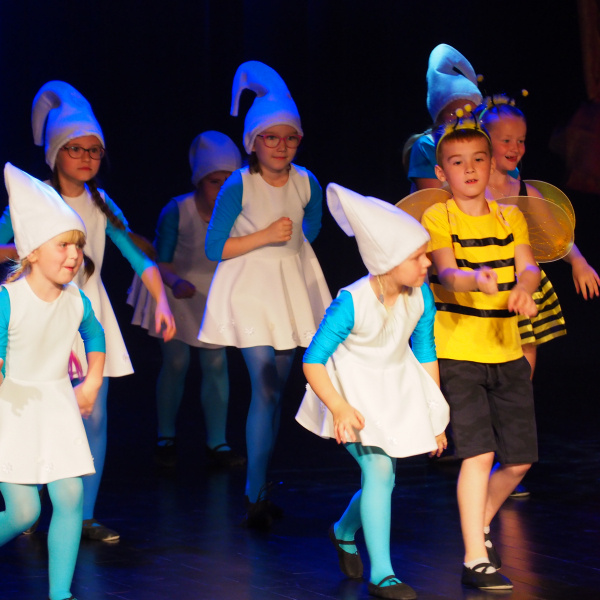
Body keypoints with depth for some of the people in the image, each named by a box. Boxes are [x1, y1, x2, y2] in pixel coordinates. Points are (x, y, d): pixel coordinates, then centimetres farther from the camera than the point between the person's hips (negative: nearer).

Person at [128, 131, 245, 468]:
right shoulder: (177, 212, -28)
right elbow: (161, 261, -21)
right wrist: (175, 282, -40)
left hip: (214, 289, 2)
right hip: (174, 287, -2)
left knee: (216, 363, -1)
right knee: (176, 362, -2)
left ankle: (217, 443, 7)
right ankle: (166, 439, 14)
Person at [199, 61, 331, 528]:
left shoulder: (306, 183, 0)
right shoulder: (238, 187, -13)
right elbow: (214, 248, -10)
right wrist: (266, 236, -17)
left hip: (293, 290, 5)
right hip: (250, 291, -5)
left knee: (277, 389, 8)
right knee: (265, 388, -14)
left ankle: (260, 486, 19)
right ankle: (257, 497, -9)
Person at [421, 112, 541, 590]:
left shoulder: (510, 218, 8)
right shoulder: (438, 218, -5)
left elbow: (529, 267, -6)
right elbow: (444, 273, -22)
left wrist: (523, 289, -30)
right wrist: (475, 279, -44)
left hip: (508, 352, 5)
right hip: (457, 352, -5)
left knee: (520, 457, 7)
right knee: (479, 452, -14)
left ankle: (481, 523, 34)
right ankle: (476, 559, -9)